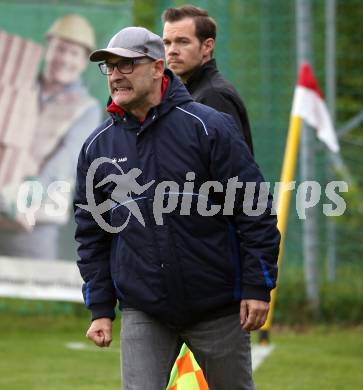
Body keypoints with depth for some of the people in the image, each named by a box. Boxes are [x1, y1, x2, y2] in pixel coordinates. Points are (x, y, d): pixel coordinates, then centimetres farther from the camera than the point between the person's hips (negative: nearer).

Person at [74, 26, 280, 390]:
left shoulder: (209, 128, -7)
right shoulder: (97, 147, 5)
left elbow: (255, 211, -7)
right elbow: (92, 234, 11)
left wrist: (257, 289, -10)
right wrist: (100, 310, 6)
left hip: (218, 309, -2)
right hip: (142, 313, 2)